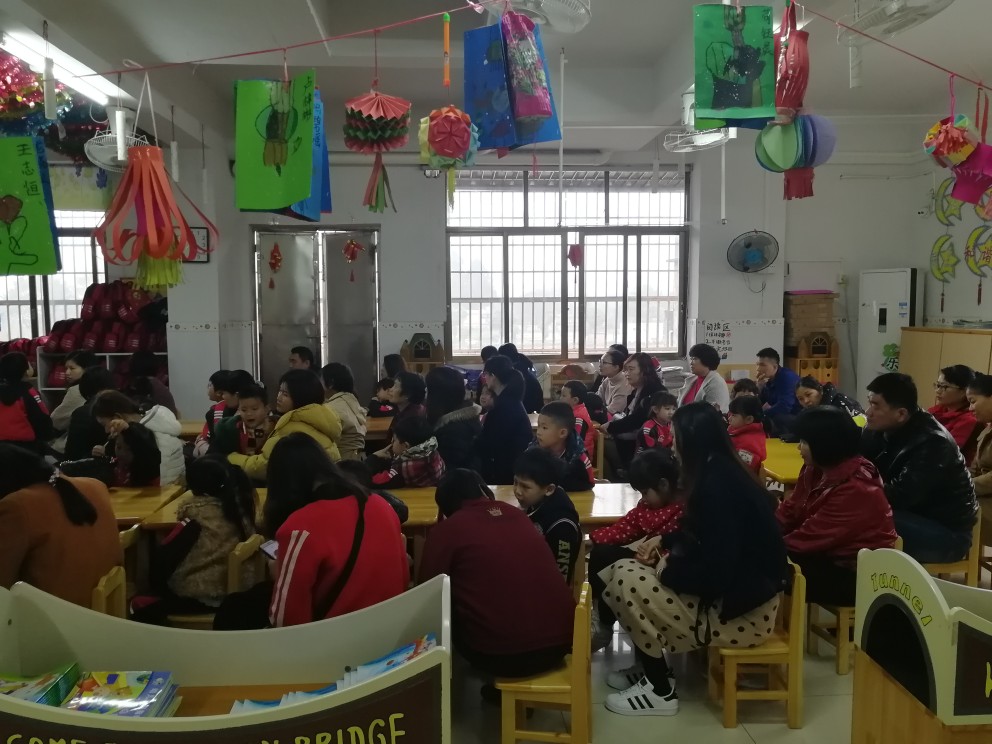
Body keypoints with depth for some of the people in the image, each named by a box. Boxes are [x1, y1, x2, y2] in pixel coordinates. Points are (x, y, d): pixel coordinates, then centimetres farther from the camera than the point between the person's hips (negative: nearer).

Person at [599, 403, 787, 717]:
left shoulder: (718, 485, -26)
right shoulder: (721, 472, 4)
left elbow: (715, 574, -28)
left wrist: (668, 570, -11)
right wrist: (664, 541, 9)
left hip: (739, 610, -10)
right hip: (738, 590, 10)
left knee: (625, 580, -16)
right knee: (624, 570, 7)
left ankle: (660, 690, 1)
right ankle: (650, 669, 19)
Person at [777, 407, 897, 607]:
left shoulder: (857, 489, -26)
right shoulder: (816, 470, 3)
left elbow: (813, 536, -26)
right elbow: (789, 512, 2)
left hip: (857, 575, -9)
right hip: (827, 556, 9)